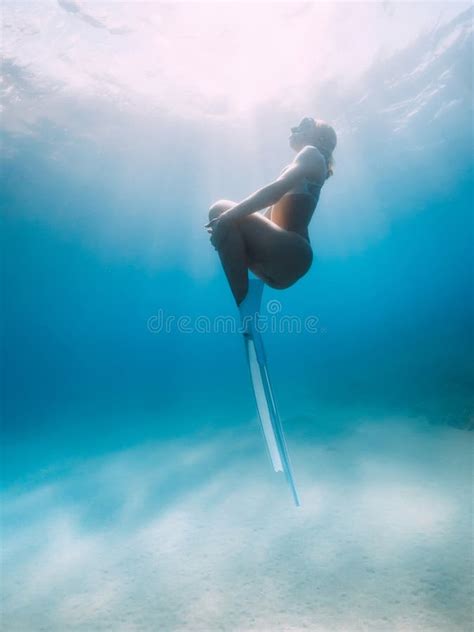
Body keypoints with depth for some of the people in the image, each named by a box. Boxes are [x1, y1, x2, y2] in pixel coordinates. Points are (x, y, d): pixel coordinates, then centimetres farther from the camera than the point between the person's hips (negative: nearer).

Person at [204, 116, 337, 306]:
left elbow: (277, 189, -14)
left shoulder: (312, 153, 5)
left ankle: (241, 303, -22)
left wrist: (229, 215, -19)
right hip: (282, 261, 9)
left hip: (291, 254, -9)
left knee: (221, 210, -17)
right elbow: (270, 215, 24)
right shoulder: (298, 169, 31)